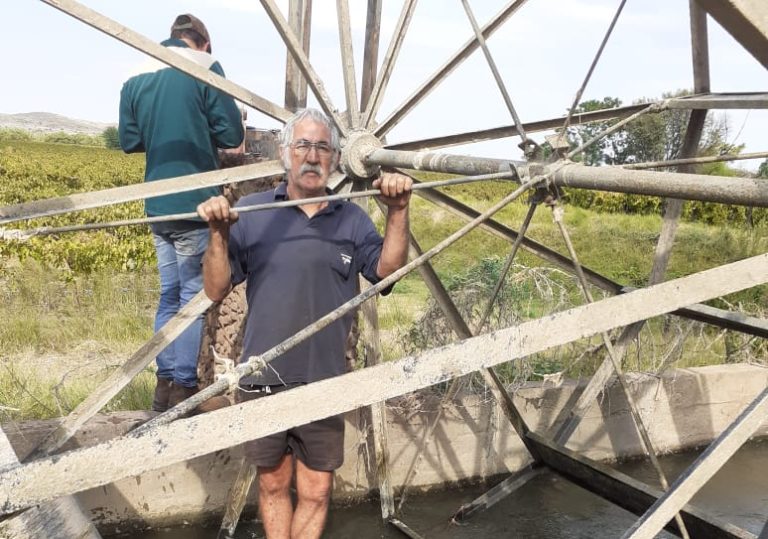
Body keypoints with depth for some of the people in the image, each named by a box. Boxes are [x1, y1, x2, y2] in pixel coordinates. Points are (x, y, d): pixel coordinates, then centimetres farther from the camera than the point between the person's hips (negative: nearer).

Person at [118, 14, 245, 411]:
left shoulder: (135, 77, 10)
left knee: (169, 295, 14)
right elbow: (232, 135, -8)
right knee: (194, 295, 1)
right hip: (194, 200, -5)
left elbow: (129, 140, 14)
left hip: (158, 203, 6)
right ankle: (183, 388, 4)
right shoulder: (205, 67, -6)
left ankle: (164, 384, 17)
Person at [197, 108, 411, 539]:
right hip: (263, 381, -1)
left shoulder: (352, 219, 5)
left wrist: (398, 212, -21)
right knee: (273, 485, 16)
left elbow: (387, 270, -10)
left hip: (325, 384, 1)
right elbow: (216, 290, -3)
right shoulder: (251, 213, -2)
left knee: (316, 492, 8)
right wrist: (219, 233, -18)